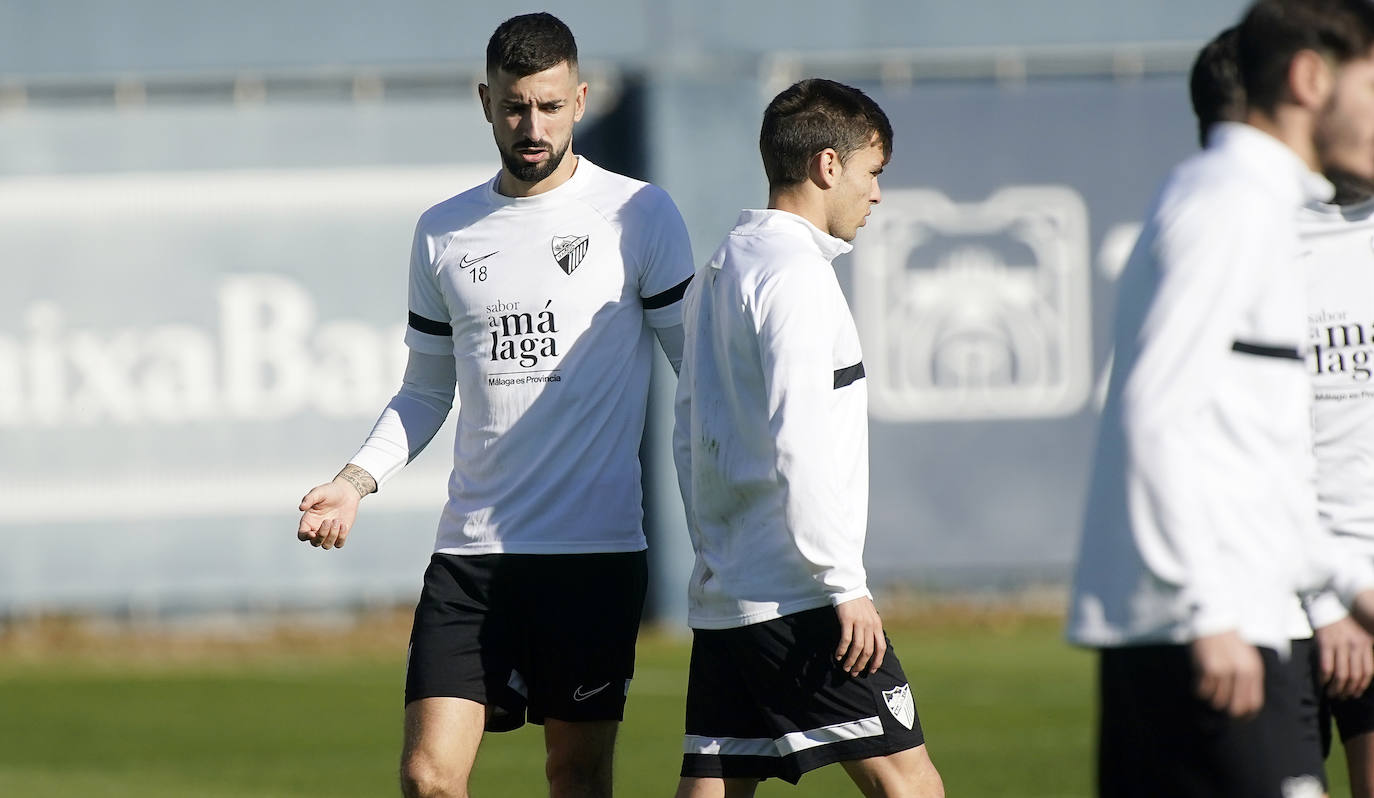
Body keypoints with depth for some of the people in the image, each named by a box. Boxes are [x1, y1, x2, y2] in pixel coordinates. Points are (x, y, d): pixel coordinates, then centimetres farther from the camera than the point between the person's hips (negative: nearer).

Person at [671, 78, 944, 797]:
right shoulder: (795, 273, -11)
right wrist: (845, 585, -17)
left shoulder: (717, 274, 18)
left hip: (722, 596, 9)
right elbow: (798, 447, -19)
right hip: (797, 599, -9)